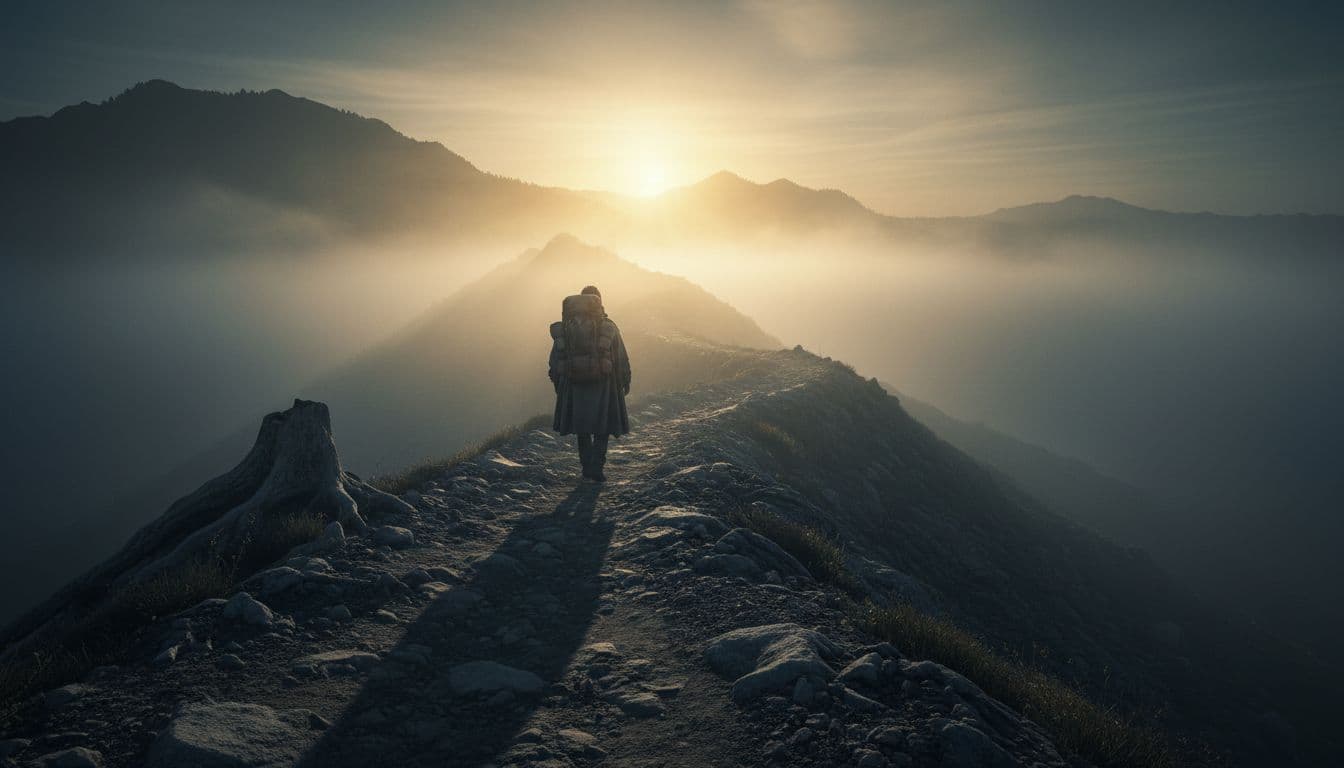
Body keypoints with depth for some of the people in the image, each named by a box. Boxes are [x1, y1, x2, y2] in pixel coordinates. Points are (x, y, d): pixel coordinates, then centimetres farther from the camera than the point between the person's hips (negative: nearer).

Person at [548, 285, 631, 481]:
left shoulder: (564, 327, 3)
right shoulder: (609, 327, -4)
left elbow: (555, 358, 5)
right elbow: (622, 359, -3)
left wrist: (557, 384, 14)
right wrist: (625, 382, 8)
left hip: (574, 385, 2)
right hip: (603, 384, -2)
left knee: (582, 429, 16)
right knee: (602, 428, 8)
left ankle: (587, 469, 18)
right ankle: (596, 468, -3)